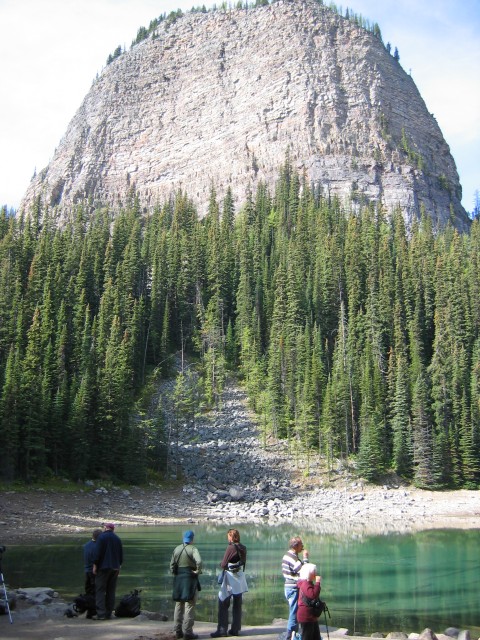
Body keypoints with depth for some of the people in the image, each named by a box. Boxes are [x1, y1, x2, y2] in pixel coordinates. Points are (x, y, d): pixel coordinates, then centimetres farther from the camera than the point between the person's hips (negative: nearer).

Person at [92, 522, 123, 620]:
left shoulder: (101, 537, -6)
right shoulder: (117, 539, 13)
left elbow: (97, 552, -12)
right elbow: (121, 554, 15)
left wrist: (95, 565, -7)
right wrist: (119, 566, 20)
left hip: (103, 567, -6)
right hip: (114, 568, 6)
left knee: (100, 590, -4)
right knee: (111, 591, 9)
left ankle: (101, 614, -12)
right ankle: (108, 614, 8)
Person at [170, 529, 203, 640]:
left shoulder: (176, 549, 5)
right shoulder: (193, 549, -12)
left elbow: (172, 564, 6)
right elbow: (199, 561, -28)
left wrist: (175, 573, 15)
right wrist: (197, 571, -14)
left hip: (178, 578, 5)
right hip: (190, 578, -5)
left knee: (178, 604, 15)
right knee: (189, 605, 1)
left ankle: (178, 630, 20)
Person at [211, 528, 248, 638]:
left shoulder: (231, 548, -15)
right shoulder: (243, 548, 4)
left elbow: (223, 564, -13)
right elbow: (243, 562, 10)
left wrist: (221, 564, 8)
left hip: (230, 579, -6)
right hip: (240, 578, 7)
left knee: (223, 605, 1)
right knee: (237, 605, 11)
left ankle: (222, 630, 0)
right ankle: (236, 629, 14)